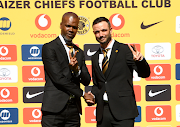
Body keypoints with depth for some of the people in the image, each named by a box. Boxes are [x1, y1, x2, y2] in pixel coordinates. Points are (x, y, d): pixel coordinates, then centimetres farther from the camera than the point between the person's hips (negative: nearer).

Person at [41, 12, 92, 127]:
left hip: (74, 109, 5)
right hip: (54, 109, -5)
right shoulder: (49, 48, -3)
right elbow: (58, 78, -10)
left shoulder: (79, 52, 17)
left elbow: (87, 81, 12)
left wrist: (77, 69, -11)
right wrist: (82, 93, -2)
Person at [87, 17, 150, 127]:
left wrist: (140, 60, -28)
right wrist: (93, 96, 3)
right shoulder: (95, 58, 14)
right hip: (102, 111, 5)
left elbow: (144, 73, -9)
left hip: (122, 110, -5)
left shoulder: (125, 50, -2)